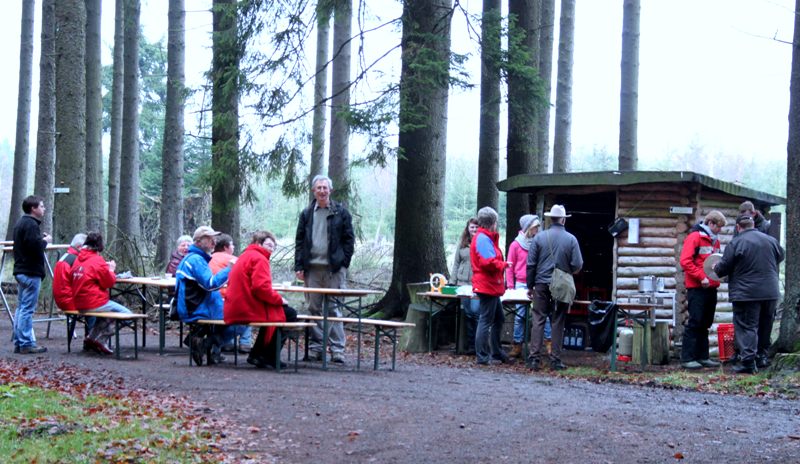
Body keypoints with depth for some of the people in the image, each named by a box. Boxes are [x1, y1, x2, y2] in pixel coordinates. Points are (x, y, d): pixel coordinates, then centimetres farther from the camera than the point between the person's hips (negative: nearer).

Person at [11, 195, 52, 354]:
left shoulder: (20, 223, 17)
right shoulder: (31, 224, -15)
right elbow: (35, 247, -24)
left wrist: (41, 239, 12)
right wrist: (45, 241, -6)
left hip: (21, 271, 10)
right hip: (31, 272, -10)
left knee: (21, 308, 12)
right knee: (27, 309, -9)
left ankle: (19, 342, 15)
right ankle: (26, 344, -8)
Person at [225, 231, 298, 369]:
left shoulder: (245, 257, 22)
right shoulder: (259, 259, -10)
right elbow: (261, 288, -23)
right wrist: (279, 299, -8)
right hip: (249, 310, -10)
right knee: (289, 314, 0)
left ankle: (258, 355, 21)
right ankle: (267, 357, 4)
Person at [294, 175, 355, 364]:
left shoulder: (341, 212, 4)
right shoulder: (307, 214, 12)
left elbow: (349, 239, 4)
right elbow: (299, 241, 12)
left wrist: (343, 262, -5)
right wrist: (299, 266, 3)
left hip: (334, 269, -3)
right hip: (312, 268, 3)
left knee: (334, 310, -4)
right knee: (314, 309, 4)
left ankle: (337, 349, -2)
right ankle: (316, 348, 9)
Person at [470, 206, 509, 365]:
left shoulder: (487, 238, 18)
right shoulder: (483, 239, -16)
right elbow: (488, 262, -23)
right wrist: (503, 265, -11)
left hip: (492, 286, 11)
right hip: (487, 285, -11)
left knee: (499, 319, 19)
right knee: (486, 321, -8)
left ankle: (496, 352, 29)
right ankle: (482, 357, -6)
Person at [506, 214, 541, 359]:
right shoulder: (516, 245, 4)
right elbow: (509, 267, 6)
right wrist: (510, 286, -1)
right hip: (521, 284, -1)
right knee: (520, 315, 2)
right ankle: (517, 346, 7)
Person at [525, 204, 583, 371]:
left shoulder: (539, 237, -1)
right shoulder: (571, 239, -3)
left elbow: (530, 264, 0)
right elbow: (577, 265, -5)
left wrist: (530, 286, 8)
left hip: (541, 284, 0)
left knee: (538, 320, 3)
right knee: (557, 322, 5)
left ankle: (534, 358, -2)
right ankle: (555, 360, 6)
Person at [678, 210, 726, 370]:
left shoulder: (714, 240, 18)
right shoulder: (694, 237, -8)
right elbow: (685, 261, -15)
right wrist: (701, 277, -19)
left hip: (711, 288, 8)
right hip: (696, 288, -8)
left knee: (705, 323, 11)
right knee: (694, 323, -7)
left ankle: (702, 357, 16)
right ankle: (687, 358, -5)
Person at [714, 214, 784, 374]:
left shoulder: (736, 243, -11)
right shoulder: (771, 240, 4)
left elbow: (723, 268, -8)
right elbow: (781, 256, 23)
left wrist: (716, 269, 15)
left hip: (746, 293, -5)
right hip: (771, 292, 5)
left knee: (746, 327, -3)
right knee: (765, 326, 18)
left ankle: (748, 362, -10)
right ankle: (762, 356, 27)